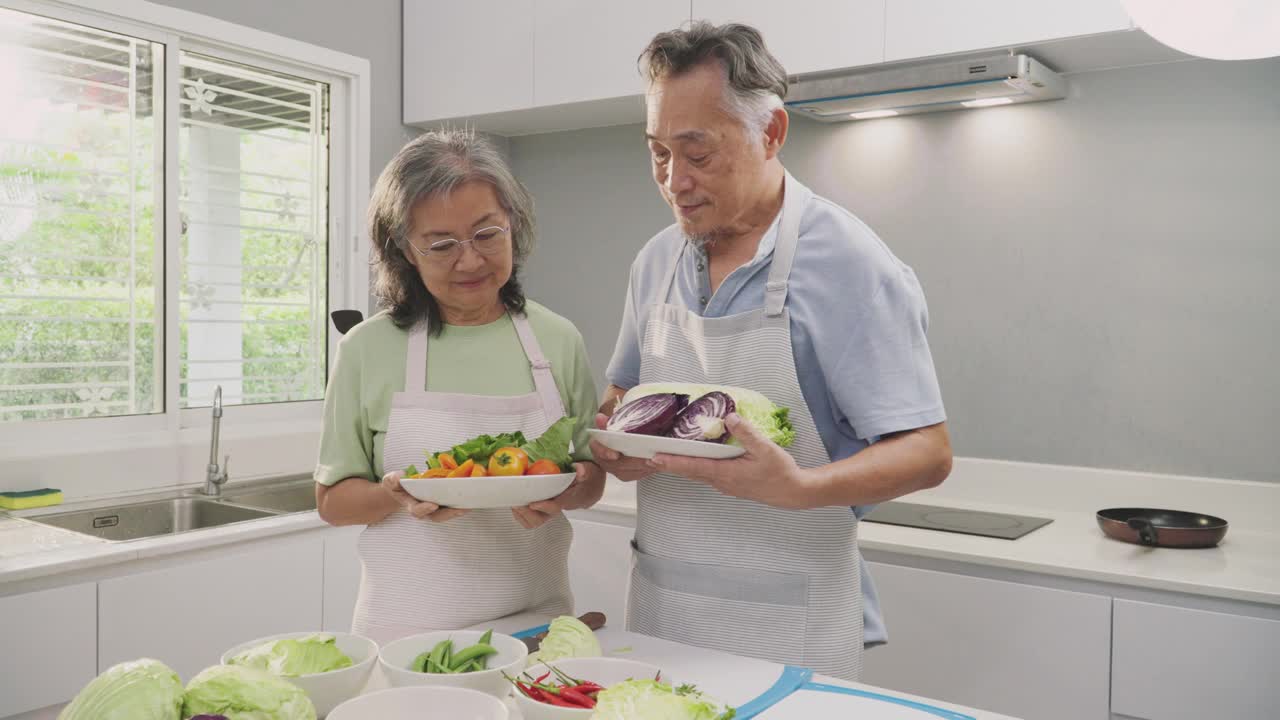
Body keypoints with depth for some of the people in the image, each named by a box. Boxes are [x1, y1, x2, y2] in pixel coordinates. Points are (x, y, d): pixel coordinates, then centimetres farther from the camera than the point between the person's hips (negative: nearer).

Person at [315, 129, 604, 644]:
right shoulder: (368, 349, -6)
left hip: (535, 618, 2)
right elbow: (332, 500, 1)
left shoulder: (559, 341, -2)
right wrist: (398, 495, -19)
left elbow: (592, 480, 7)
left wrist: (563, 492, -15)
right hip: (408, 629, -1)